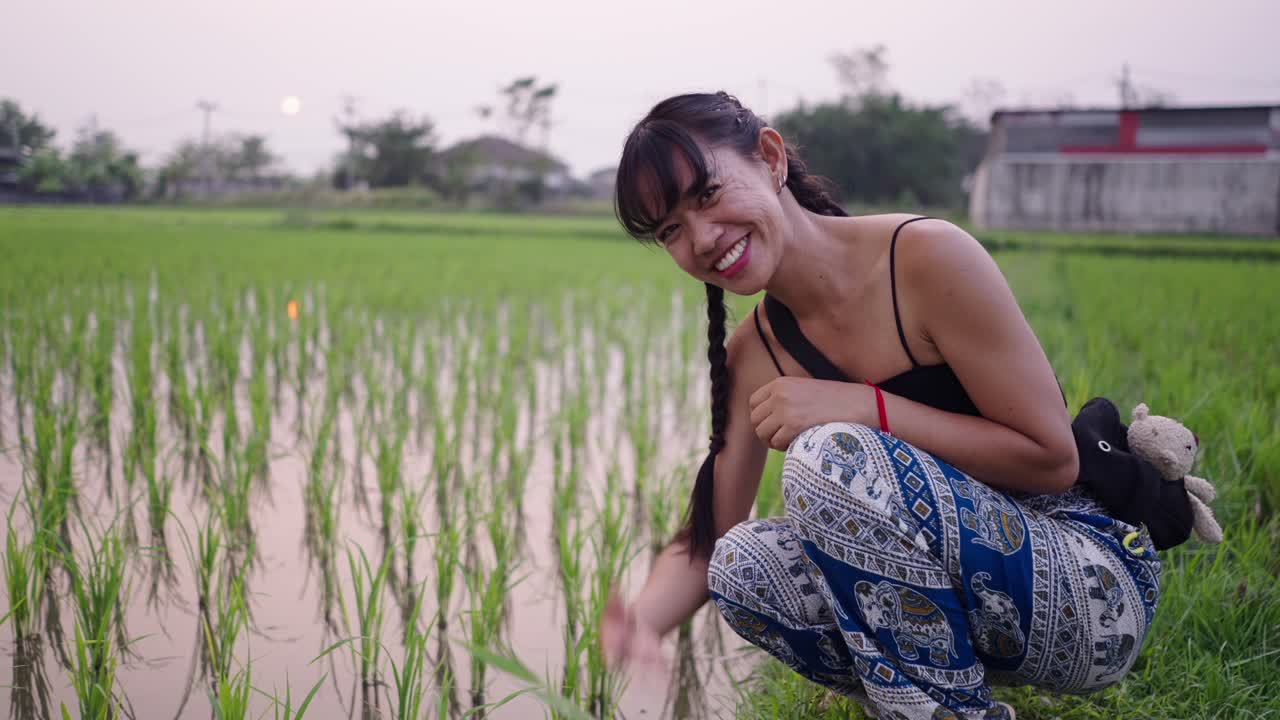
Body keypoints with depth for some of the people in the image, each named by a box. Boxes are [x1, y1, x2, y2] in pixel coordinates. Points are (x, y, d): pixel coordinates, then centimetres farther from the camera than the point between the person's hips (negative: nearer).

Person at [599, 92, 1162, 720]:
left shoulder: (927, 256, -18)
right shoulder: (753, 357, 2)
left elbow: (1052, 457, -17)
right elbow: (708, 538, 0)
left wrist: (863, 407, -24)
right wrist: (642, 618, -22)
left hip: (1096, 585, -6)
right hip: (961, 597, 6)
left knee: (830, 457, -27)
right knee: (744, 563, -15)